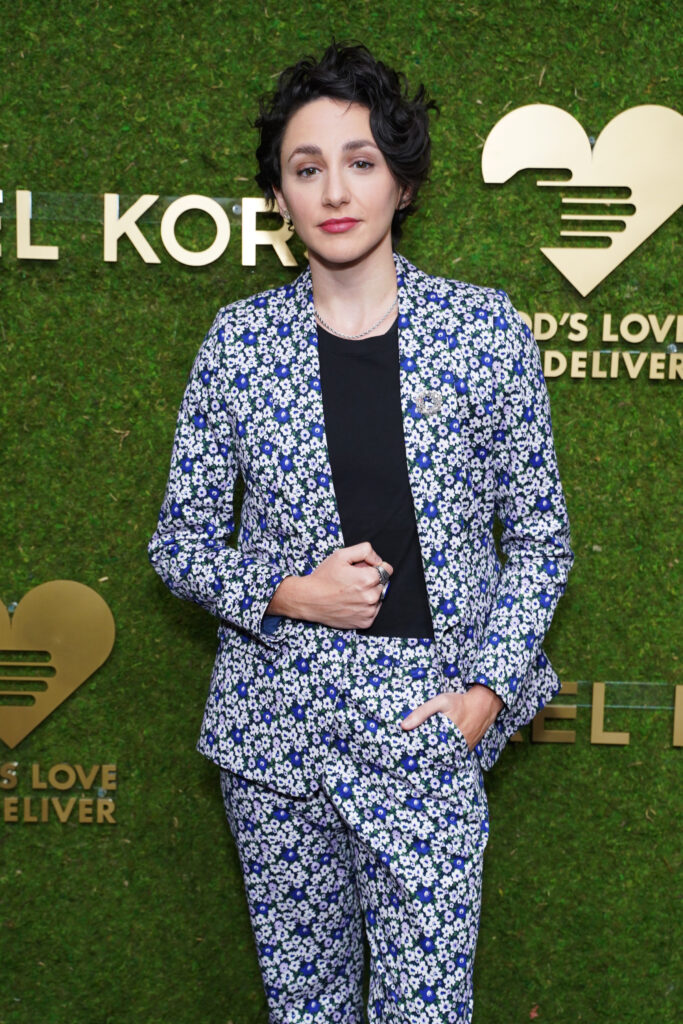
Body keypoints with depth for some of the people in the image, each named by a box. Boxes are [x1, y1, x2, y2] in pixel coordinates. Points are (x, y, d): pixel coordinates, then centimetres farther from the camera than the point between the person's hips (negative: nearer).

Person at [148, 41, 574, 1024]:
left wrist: (487, 690, -6)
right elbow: (180, 539, 6)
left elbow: (539, 537, 3)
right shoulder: (239, 340, -1)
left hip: (428, 729, -1)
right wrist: (287, 594, -11)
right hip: (277, 723, 2)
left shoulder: (485, 328, -3)